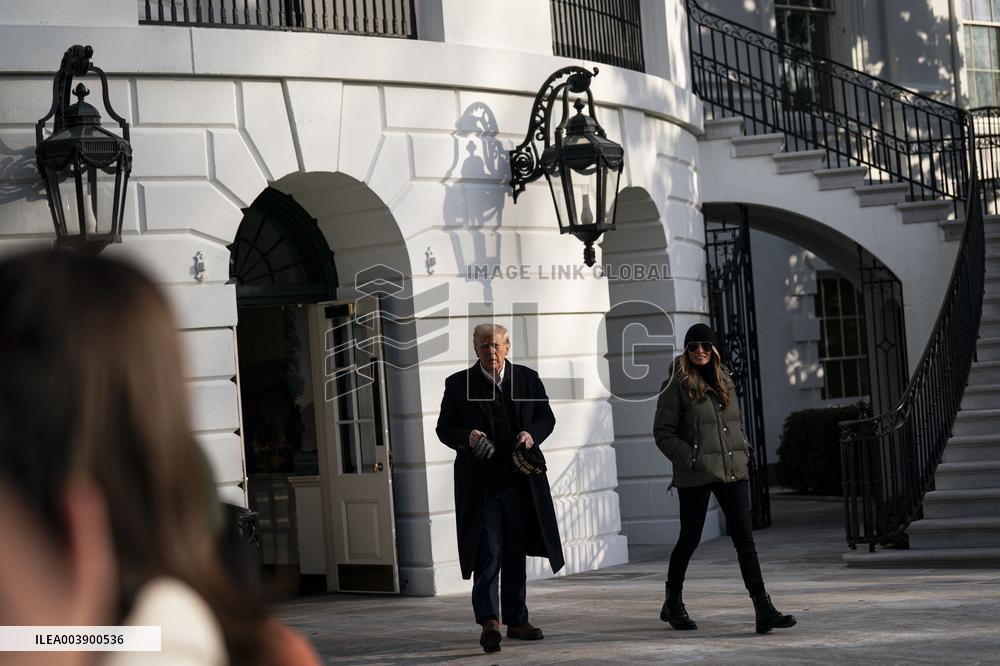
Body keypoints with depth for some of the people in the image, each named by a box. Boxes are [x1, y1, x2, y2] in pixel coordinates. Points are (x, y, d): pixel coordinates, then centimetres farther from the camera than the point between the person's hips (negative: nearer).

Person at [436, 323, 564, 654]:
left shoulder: (528, 378, 8)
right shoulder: (458, 384, 2)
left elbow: (547, 418, 13)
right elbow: (444, 428, 3)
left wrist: (532, 434, -9)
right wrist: (466, 438, -18)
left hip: (520, 481, 3)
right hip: (480, 483, -3)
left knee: (516, 555, 12)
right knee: (488, 554, -12)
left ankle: (516, 620, 22)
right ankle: (489, 621, -16)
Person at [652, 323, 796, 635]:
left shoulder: (724, 380, 14)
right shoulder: (676, 385, -4)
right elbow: (663, 433, -6)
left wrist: (744, 452, 9)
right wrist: (689, 459, -15)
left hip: (733, 471, 5)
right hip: (695, 476, -5)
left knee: (744, 537, -3)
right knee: (690, 538, 5)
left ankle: (763, 610, -9)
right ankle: (673, 603, 26)